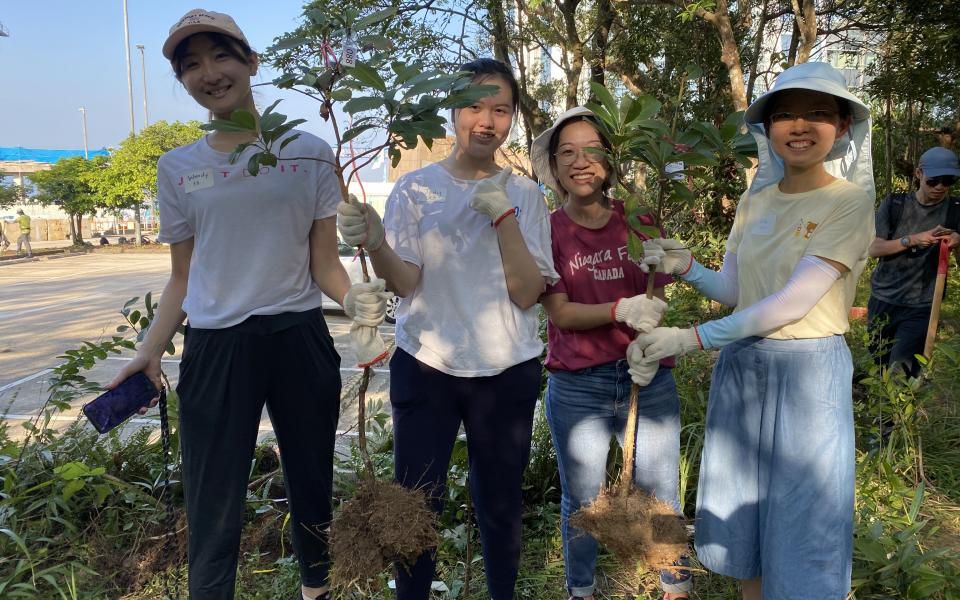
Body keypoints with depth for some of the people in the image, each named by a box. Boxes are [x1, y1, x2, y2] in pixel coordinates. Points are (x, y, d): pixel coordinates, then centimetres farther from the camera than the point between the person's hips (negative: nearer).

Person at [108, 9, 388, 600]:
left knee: (312, 490, 14)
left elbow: (323, 263, 0)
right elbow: (182, 279, 9)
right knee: (214, 513, 4)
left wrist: (355, 297, -21)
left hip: (300, 340, 0)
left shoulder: (309, 153, 1)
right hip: (215, 349, 1)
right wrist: (151, 350, -5)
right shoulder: (177, 169, 6)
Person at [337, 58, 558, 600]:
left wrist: (502, 216, -16)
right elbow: (405, 282, -10)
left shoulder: (524, 195, 3)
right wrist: (376, 245, -29)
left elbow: (527, 293, -7)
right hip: (426, 369, -1)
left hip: (507, 373, 1)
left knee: (500, 507, 11)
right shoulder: (416, 188, 1)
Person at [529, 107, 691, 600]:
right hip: (576, 387, -1)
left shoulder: (638, 222, 1)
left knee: (661, 496, 10)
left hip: (648, 381, 1)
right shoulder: (546, 230, -4)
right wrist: (621, 310, -25)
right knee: (581, 501, 13)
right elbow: (560, 312, -9)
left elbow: (657, 299, 1)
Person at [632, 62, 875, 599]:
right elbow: (733, 289, 8)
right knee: (740, 523, 16)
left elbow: (792, 302, -20)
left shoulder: (850, 201, -10)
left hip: (809, 373, -5)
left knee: (802, 535, 4)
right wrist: (686, 267, -12)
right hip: (741, 367, 6)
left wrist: (690, 339, -24)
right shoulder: (755, 200, 8)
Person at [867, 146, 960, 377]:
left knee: (901, 373, -15)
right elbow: (874, 248, -6)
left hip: (921, 308, -1)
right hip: (883, 301, 2)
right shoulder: (894, 204, 2)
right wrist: (912, 240, -20)